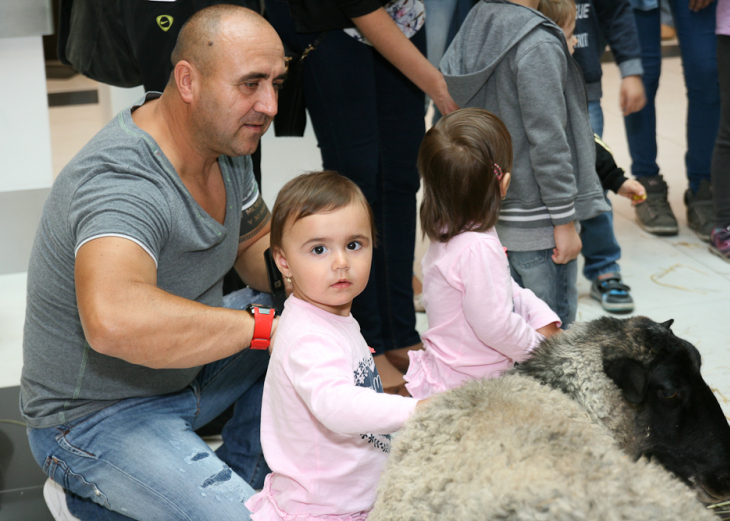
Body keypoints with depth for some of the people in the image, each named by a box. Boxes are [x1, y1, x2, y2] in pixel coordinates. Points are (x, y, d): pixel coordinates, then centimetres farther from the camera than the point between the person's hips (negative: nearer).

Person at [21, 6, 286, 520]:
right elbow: (114, 319, -52)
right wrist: (262, 326, -42)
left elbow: (256, 242, 14)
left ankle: (234, 476, 14)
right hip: (94, 418, -9)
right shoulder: (120, 183, -33)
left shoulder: (225, 142, -3)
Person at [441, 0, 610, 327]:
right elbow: (547, 142, -20)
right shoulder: (538, 45, -18)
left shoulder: (470, 33, 7)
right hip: (536, 224, -8)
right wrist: (565, 219, -14)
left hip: (489, 220, 8)